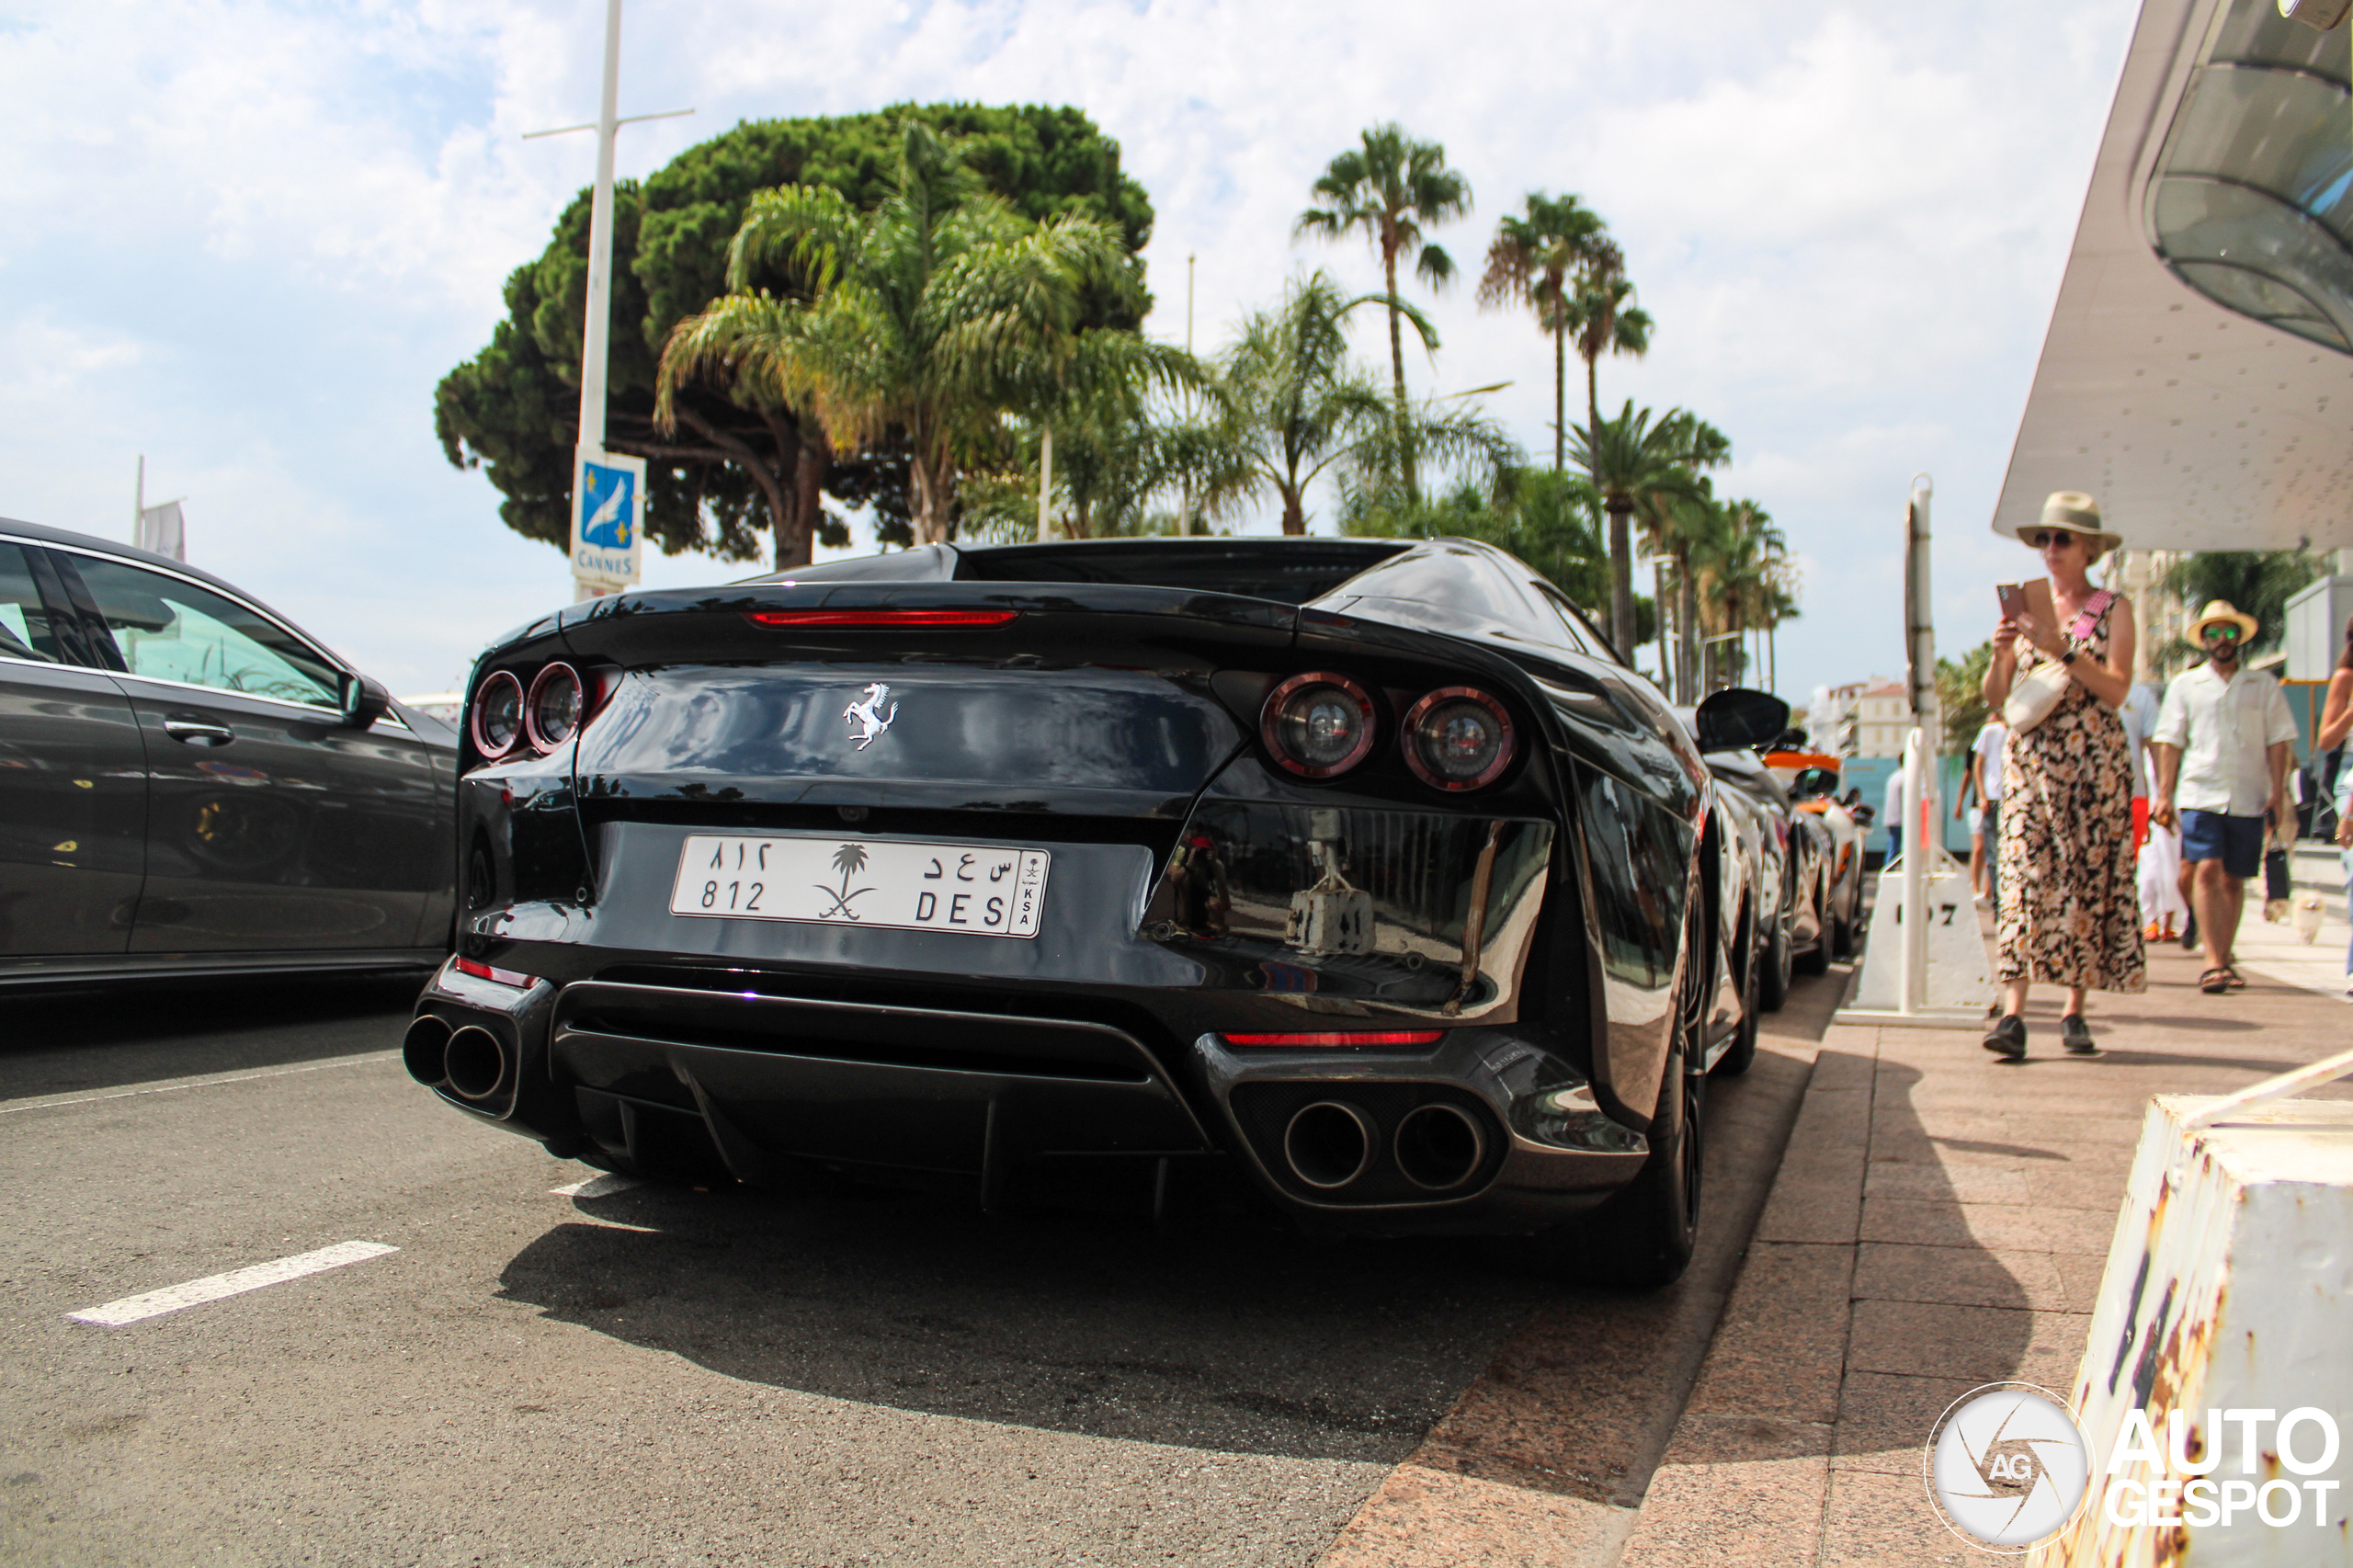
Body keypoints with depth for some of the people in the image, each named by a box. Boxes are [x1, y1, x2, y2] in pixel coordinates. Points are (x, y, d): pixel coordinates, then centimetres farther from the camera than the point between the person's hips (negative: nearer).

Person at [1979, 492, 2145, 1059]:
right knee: (2025, 877, -10)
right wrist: (2001, 654, -10)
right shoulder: (2026, 608, 12)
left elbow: (2116, 690, -8)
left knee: (2089, 879, 0)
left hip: (2094, 760, -1)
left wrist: (2061, 649, -17)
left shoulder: (2114, 609, 5)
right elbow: (1996, 699, 8)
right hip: (2029, 758, 1)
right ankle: (2013, 1015, -17)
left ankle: (2075, 1011, 9)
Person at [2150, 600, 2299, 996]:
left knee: (2233, 880, 5)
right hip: (2201, 794, -2)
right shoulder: (2185, 685, 11)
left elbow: (2278, 741, 9)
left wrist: (2277, 792, -1)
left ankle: (2223, 960, 15)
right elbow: (2170, 742, 7)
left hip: (2249, 799, 2)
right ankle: (2214, 963, -16)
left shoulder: (2264, 686, 13)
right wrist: (2165, 793, -1)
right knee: (2206, 871, -14)